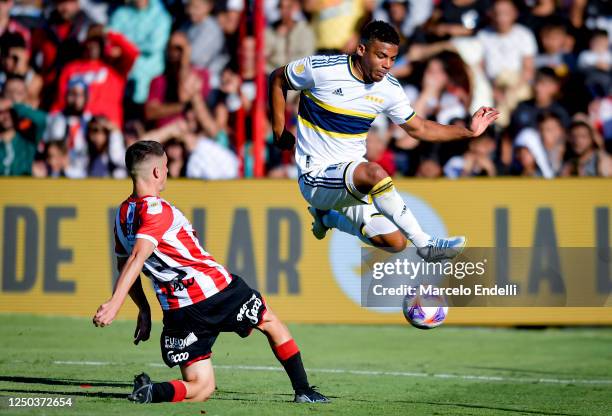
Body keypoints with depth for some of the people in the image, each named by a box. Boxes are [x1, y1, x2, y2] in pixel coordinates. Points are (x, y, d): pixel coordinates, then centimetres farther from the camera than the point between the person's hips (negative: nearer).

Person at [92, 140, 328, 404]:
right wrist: (115, 303, -38)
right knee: (270, 322, 23)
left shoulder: (123, 215, 10)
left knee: (200, 388, 8)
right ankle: (303, 390, 26)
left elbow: (125, 266, 18)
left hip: (177, 312, 6)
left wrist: (144, 310, 25)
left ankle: (153, 392, -21)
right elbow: (137, 258, -28)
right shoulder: (155, 210, -15)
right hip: (217, 292, -6)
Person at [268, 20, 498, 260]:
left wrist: (468, 132, 4)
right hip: (316, 178, -7)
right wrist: (279, 130, -1)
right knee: (374, 173, -36)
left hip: (353, 171, 7)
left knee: (395, 243, -1)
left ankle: (328, 217, 23)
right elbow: (277, 80, 1)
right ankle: (425, 245, -29)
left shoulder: (390, 89, 0)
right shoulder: (322, 69, -15)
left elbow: (418, 128, 13)